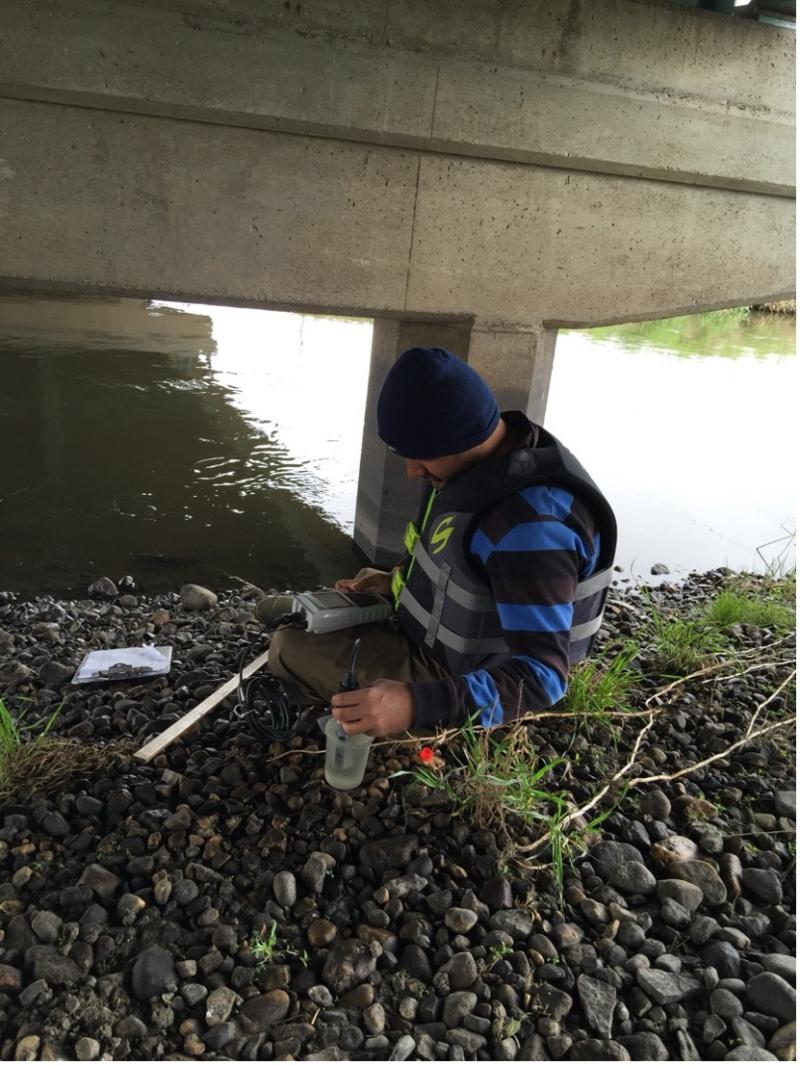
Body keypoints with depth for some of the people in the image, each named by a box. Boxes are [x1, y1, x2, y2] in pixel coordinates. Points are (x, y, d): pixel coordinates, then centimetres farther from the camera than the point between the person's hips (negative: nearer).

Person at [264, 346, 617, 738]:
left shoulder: (534, 523, -36)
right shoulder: (479, 461, -6)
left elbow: (541, 674, -36)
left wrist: (418, 704, -48)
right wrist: (398, 581, 2)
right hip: (439, 635, 9)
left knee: (288, 649, -10)